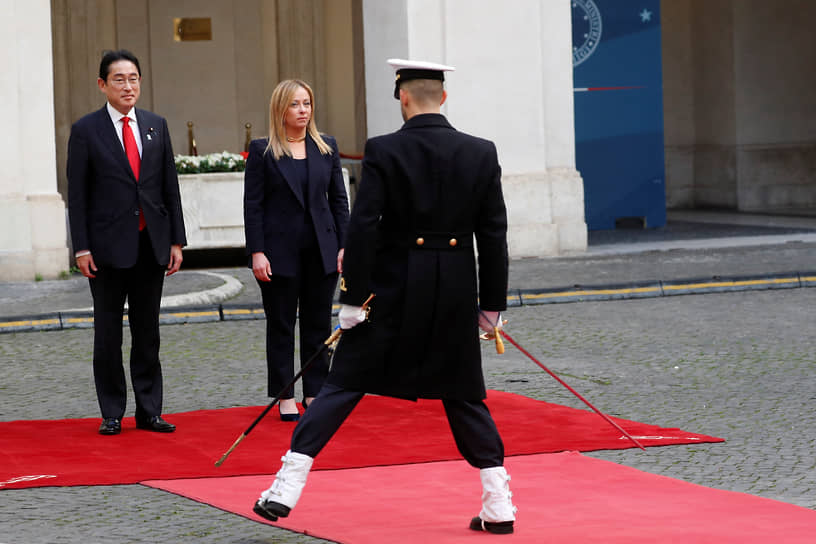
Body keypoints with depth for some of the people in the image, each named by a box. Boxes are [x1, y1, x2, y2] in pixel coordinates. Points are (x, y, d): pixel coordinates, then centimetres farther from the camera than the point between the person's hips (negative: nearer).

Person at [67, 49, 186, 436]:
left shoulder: (156, 126, 9)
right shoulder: (86, 130, -2)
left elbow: (170, 186, 10)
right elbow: (77, 194, -4)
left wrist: (176, 241, 5)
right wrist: (82, 248, -10)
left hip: (151, 244, 3)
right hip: (109, 245, -3)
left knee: (148, 331, 7)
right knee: (108, 332, 3)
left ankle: (149, 411, 12)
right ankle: (112, 414, 9)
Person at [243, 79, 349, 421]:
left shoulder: (326, 147, 8)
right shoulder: (262, 151, -2)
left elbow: (338, 199, 10)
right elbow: (252, 204, -4)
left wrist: (344, 246, 3)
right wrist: (256, 252, -11)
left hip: (321, 251, 3)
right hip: (280, 250, -3)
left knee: (319, 324, 6)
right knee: (281, 325, 3)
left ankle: (315, 393, 15)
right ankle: (285, 397, 9)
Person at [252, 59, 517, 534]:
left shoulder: (384, 152, -9)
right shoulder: (482, 153, -1)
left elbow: (363, 229, -12)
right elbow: (494, 235, 2)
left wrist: (353, 299, -7)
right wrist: (492, 303, 9)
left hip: (393, 294, -2)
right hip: (455, 299, 2)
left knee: (343, 387, 4)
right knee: (464, 396, 15)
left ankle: (287, 487, -2)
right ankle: (499, 507, 13)